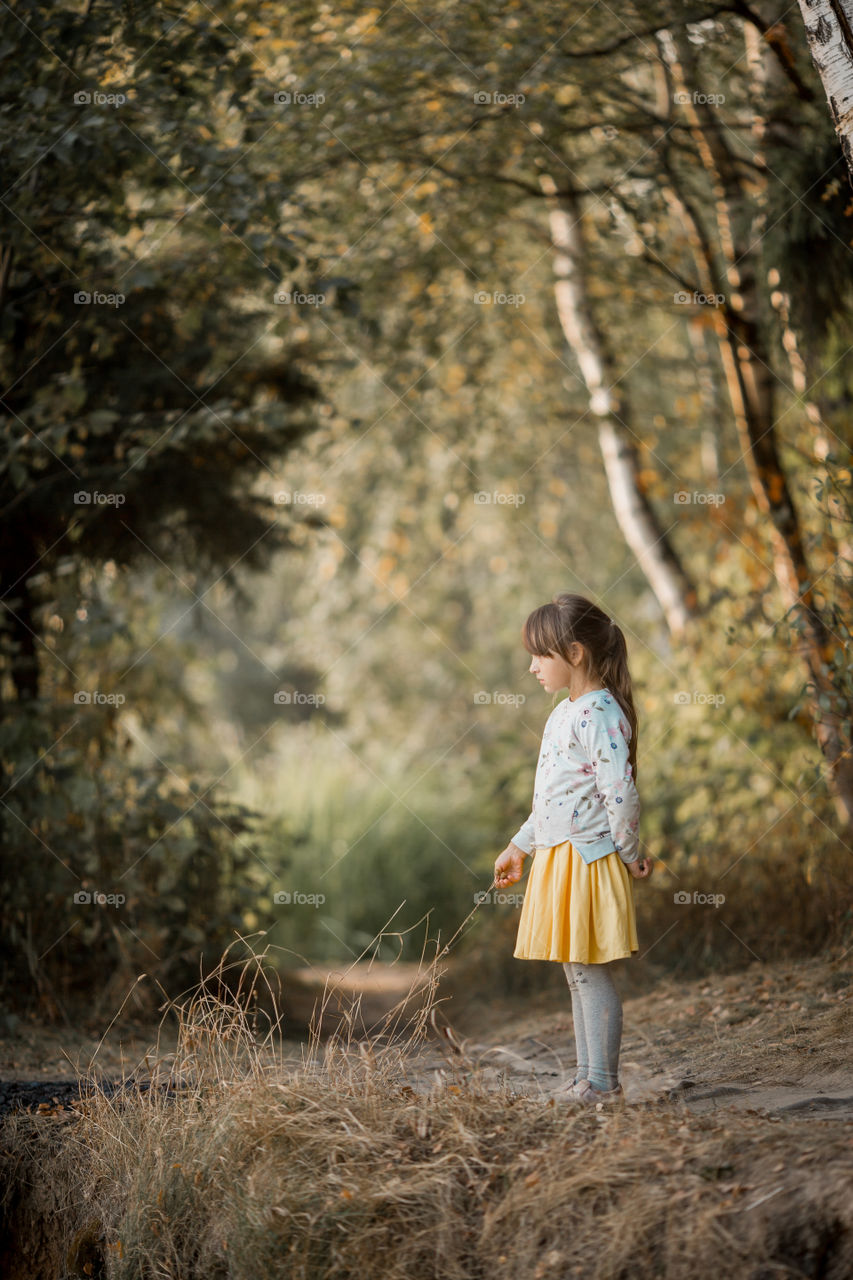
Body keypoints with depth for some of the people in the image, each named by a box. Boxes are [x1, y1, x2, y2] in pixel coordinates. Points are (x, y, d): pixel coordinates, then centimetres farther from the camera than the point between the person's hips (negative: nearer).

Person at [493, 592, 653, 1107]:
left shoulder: (599, 715, -17)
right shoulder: (564, 714, 15)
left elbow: (620, 794, -22)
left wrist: (629, 854, -12)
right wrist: (520, 847, 24)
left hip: (588, 861, -10)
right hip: (557, 860, 10)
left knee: (591, 973, -4)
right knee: (578, 975, 14)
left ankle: (604, 1084, 3)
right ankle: (589, 1079, 21)